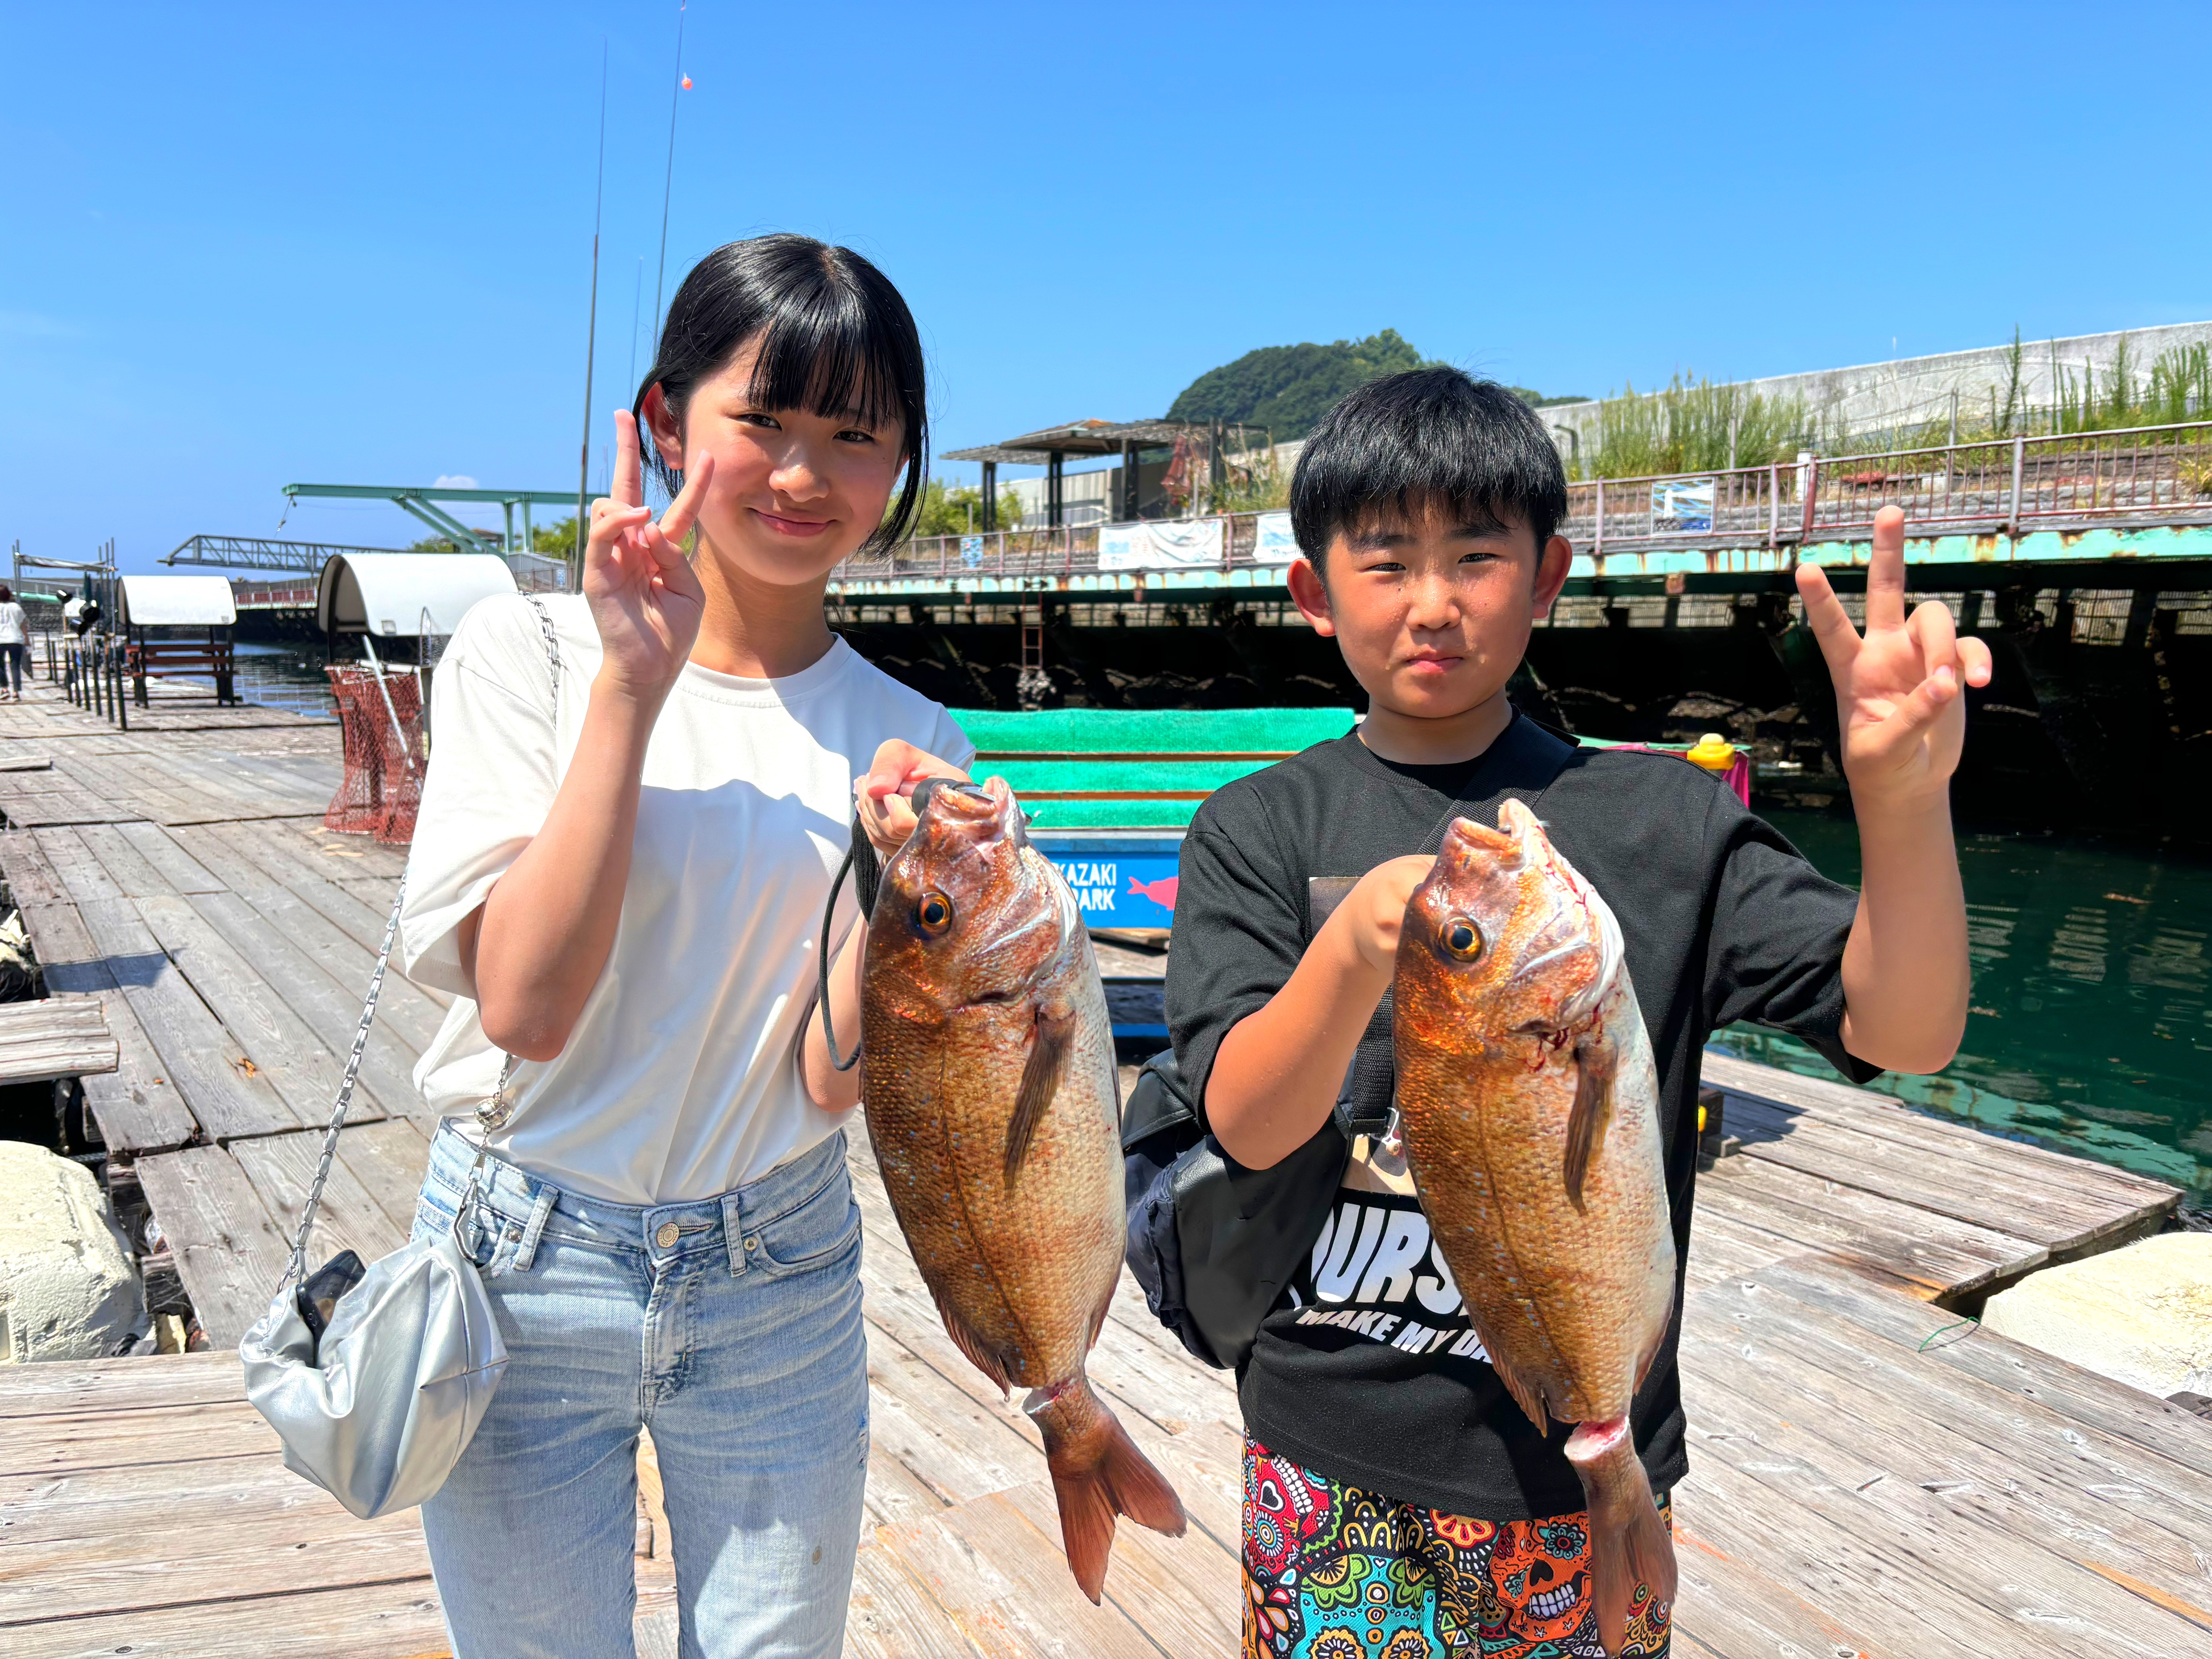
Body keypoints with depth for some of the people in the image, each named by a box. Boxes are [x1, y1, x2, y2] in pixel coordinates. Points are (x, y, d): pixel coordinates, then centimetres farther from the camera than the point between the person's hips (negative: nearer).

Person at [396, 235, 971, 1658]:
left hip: (781, 1275, 2)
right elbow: (524, 1005, -19)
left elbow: (834, 1082, -6)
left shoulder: (910, 742, -3)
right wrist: (635, 686, -21)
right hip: (527, 1261, -1)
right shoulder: (528, 651, -8)